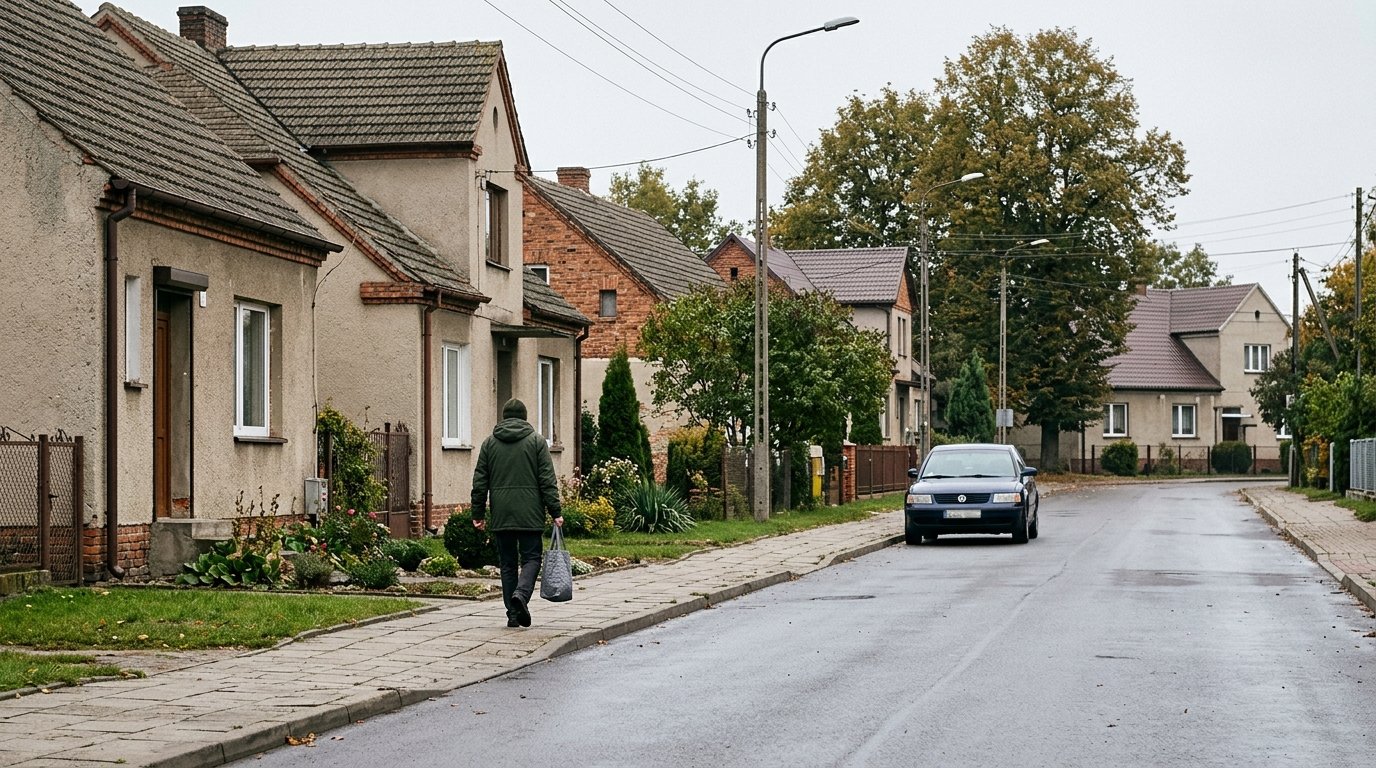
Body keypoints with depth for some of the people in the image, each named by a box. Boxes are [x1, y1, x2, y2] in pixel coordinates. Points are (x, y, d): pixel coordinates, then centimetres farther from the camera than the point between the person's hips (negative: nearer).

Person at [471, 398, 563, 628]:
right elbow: (547, 480, -4)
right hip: (530, 514, -2)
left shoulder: (490, 443, 9)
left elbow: (480, 482, 7)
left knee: (508, 563, 9)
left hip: (501, 515, 2)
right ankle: (521, 593, -23)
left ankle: (513, 613, 6)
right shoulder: (536, 440, 2)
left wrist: (478, 514, 12)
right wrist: (555, 512, -3)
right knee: (531, 557, 3)